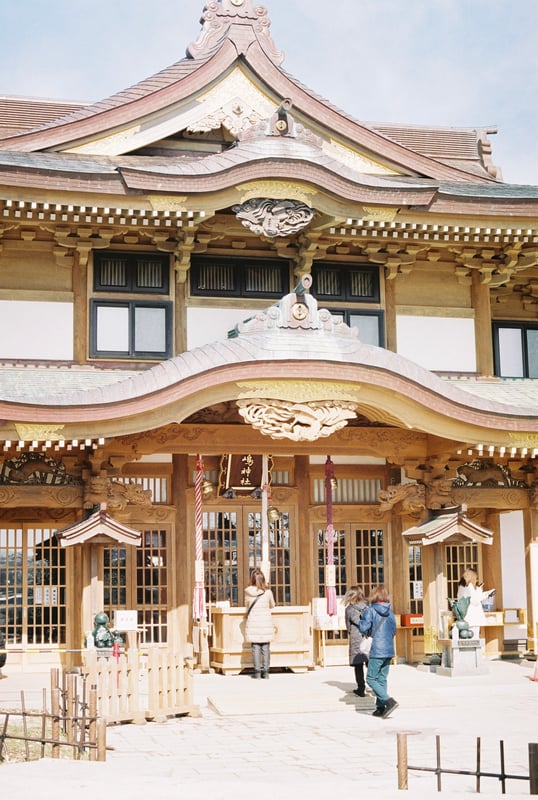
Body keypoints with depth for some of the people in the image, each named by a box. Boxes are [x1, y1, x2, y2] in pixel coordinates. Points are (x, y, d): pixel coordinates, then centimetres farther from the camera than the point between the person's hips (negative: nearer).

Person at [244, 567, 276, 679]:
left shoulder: (248, 591, -4)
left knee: (255, 648, 3)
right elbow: (272, 605, 13)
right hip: (266, 622, 1)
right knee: (266, 648, 6)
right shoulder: (268, 592, -3)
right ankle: (265, 672, 6)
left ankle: (257, 672, 2)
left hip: (253, 623, 0)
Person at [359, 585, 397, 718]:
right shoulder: (390, 612, 9)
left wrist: (363, 616, 5)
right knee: (382, 679, 13)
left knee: (371, 679, 0)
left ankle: (389, 701, -16)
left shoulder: (370, 611, -9)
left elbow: (363, 628, -12)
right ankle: (381, 707, 13)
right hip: (389, 650, 6)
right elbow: (393, 631, 15)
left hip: (377, 651, -6)